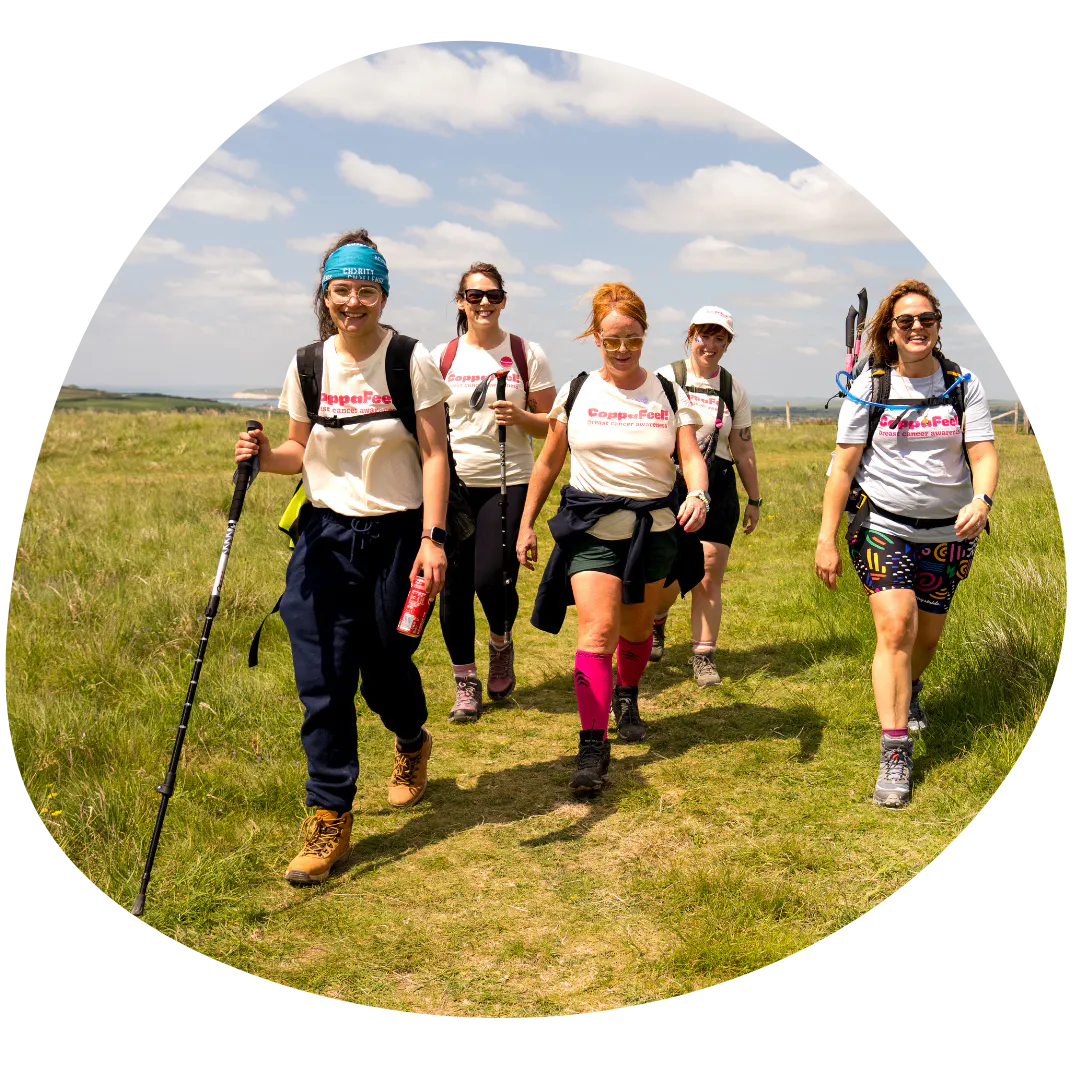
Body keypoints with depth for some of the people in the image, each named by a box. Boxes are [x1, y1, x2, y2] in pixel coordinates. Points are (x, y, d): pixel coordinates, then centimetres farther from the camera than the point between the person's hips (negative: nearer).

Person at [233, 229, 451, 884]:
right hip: (327, 535, 3)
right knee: (322, 678, -3)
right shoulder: (308, 365, 4)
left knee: (384, 666, 7)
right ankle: (330, 820, 9)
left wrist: (433, 538, -16)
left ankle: (413, 744, 43)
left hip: (398, 533, -3)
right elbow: (303, 453, 13)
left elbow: (434, 455, -8)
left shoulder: (412, 362, -6)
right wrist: (265, 456, -9)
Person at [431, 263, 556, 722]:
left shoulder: (527, 355, 3)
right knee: (455, 583, 2)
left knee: (493, 578, -11)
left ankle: (501, 643, 23)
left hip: (508, 482, -2)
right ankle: (465, 682, 18)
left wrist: (519, 417, -15)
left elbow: (551, 425, 5)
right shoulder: (440, 357, 6)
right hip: (452, 482, 2)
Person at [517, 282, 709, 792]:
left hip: (655, 527, 2)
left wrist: (698, 494, -27)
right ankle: (593, 746, -16)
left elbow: (691, 455, -5)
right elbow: (548, 462, 9)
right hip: (592, 527, -2)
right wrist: (526, 524, 8)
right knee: (596, 630, -15)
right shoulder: (576, 392, 3)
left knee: (635, 628, 15)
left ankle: (627, 695, 46)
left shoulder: (669, 395, 3)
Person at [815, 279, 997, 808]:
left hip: (949, 531, 3)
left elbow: (983, 453, -4)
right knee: (896, 626, -17)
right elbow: (843, 465, -2)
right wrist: (826, 538, -6)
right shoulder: (869, 387, -2)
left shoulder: (963, 384, 2)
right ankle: (895, 754, -12)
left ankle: (909, 690, 49)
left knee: (928, 632, 14)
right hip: (883, 526, -2)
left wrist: (982, 500, -26)